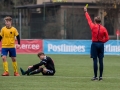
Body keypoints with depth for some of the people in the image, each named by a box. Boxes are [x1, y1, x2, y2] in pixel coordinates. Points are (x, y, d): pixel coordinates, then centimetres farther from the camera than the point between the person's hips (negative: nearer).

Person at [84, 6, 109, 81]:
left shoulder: (93, 27, -6)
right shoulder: (103, 28, -1)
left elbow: (89, 20, 9)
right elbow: (107, 38, -2)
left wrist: (86, 12, 22)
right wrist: (102, 41, 11)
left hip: (94, 44, -3)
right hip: (101, 44, 3)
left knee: (95, 60, -2)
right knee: (101, 61, 4)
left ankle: (95, 76, -3)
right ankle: (101, 76, 5)